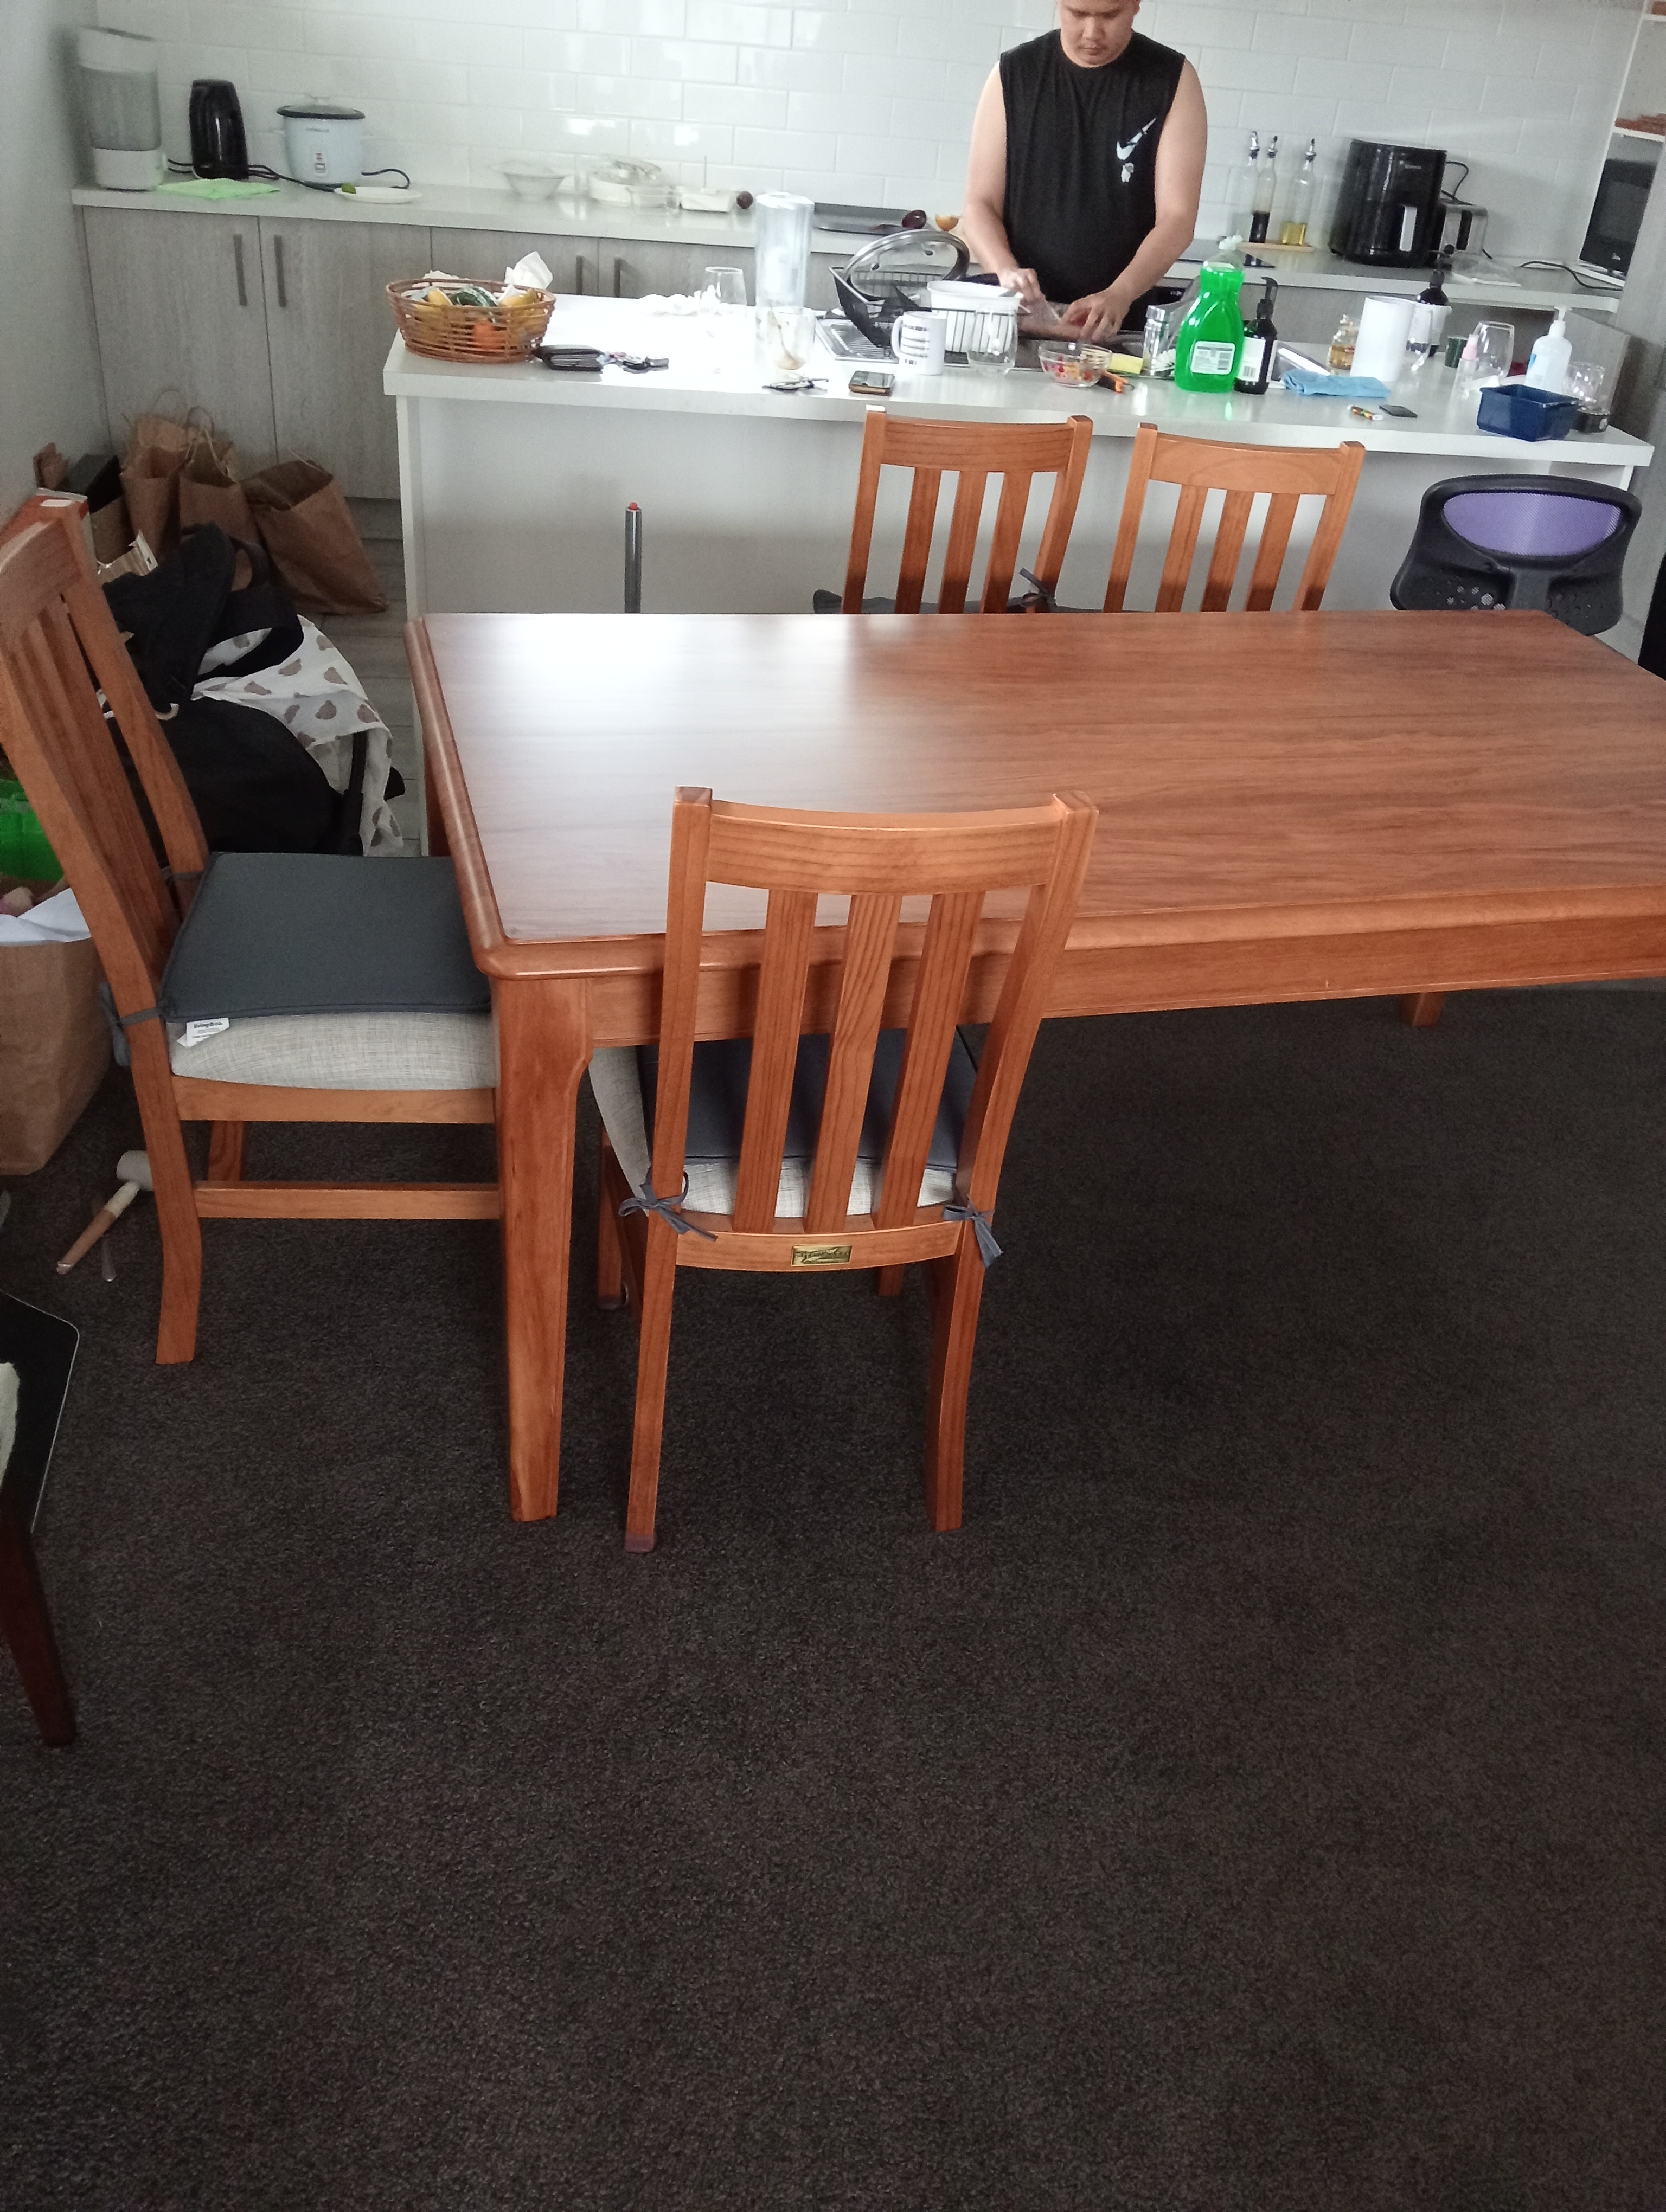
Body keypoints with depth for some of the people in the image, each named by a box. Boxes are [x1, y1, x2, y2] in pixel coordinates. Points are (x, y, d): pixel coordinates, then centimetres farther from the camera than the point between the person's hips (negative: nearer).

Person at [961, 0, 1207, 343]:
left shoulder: (1173, 80, -1)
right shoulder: (1015, 73, 3)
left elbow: (1177, 217, -8)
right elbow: (981, 204, 2)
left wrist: (1120, 295, -27)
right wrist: (1007, 271, -20)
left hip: (1120, 329, -1)